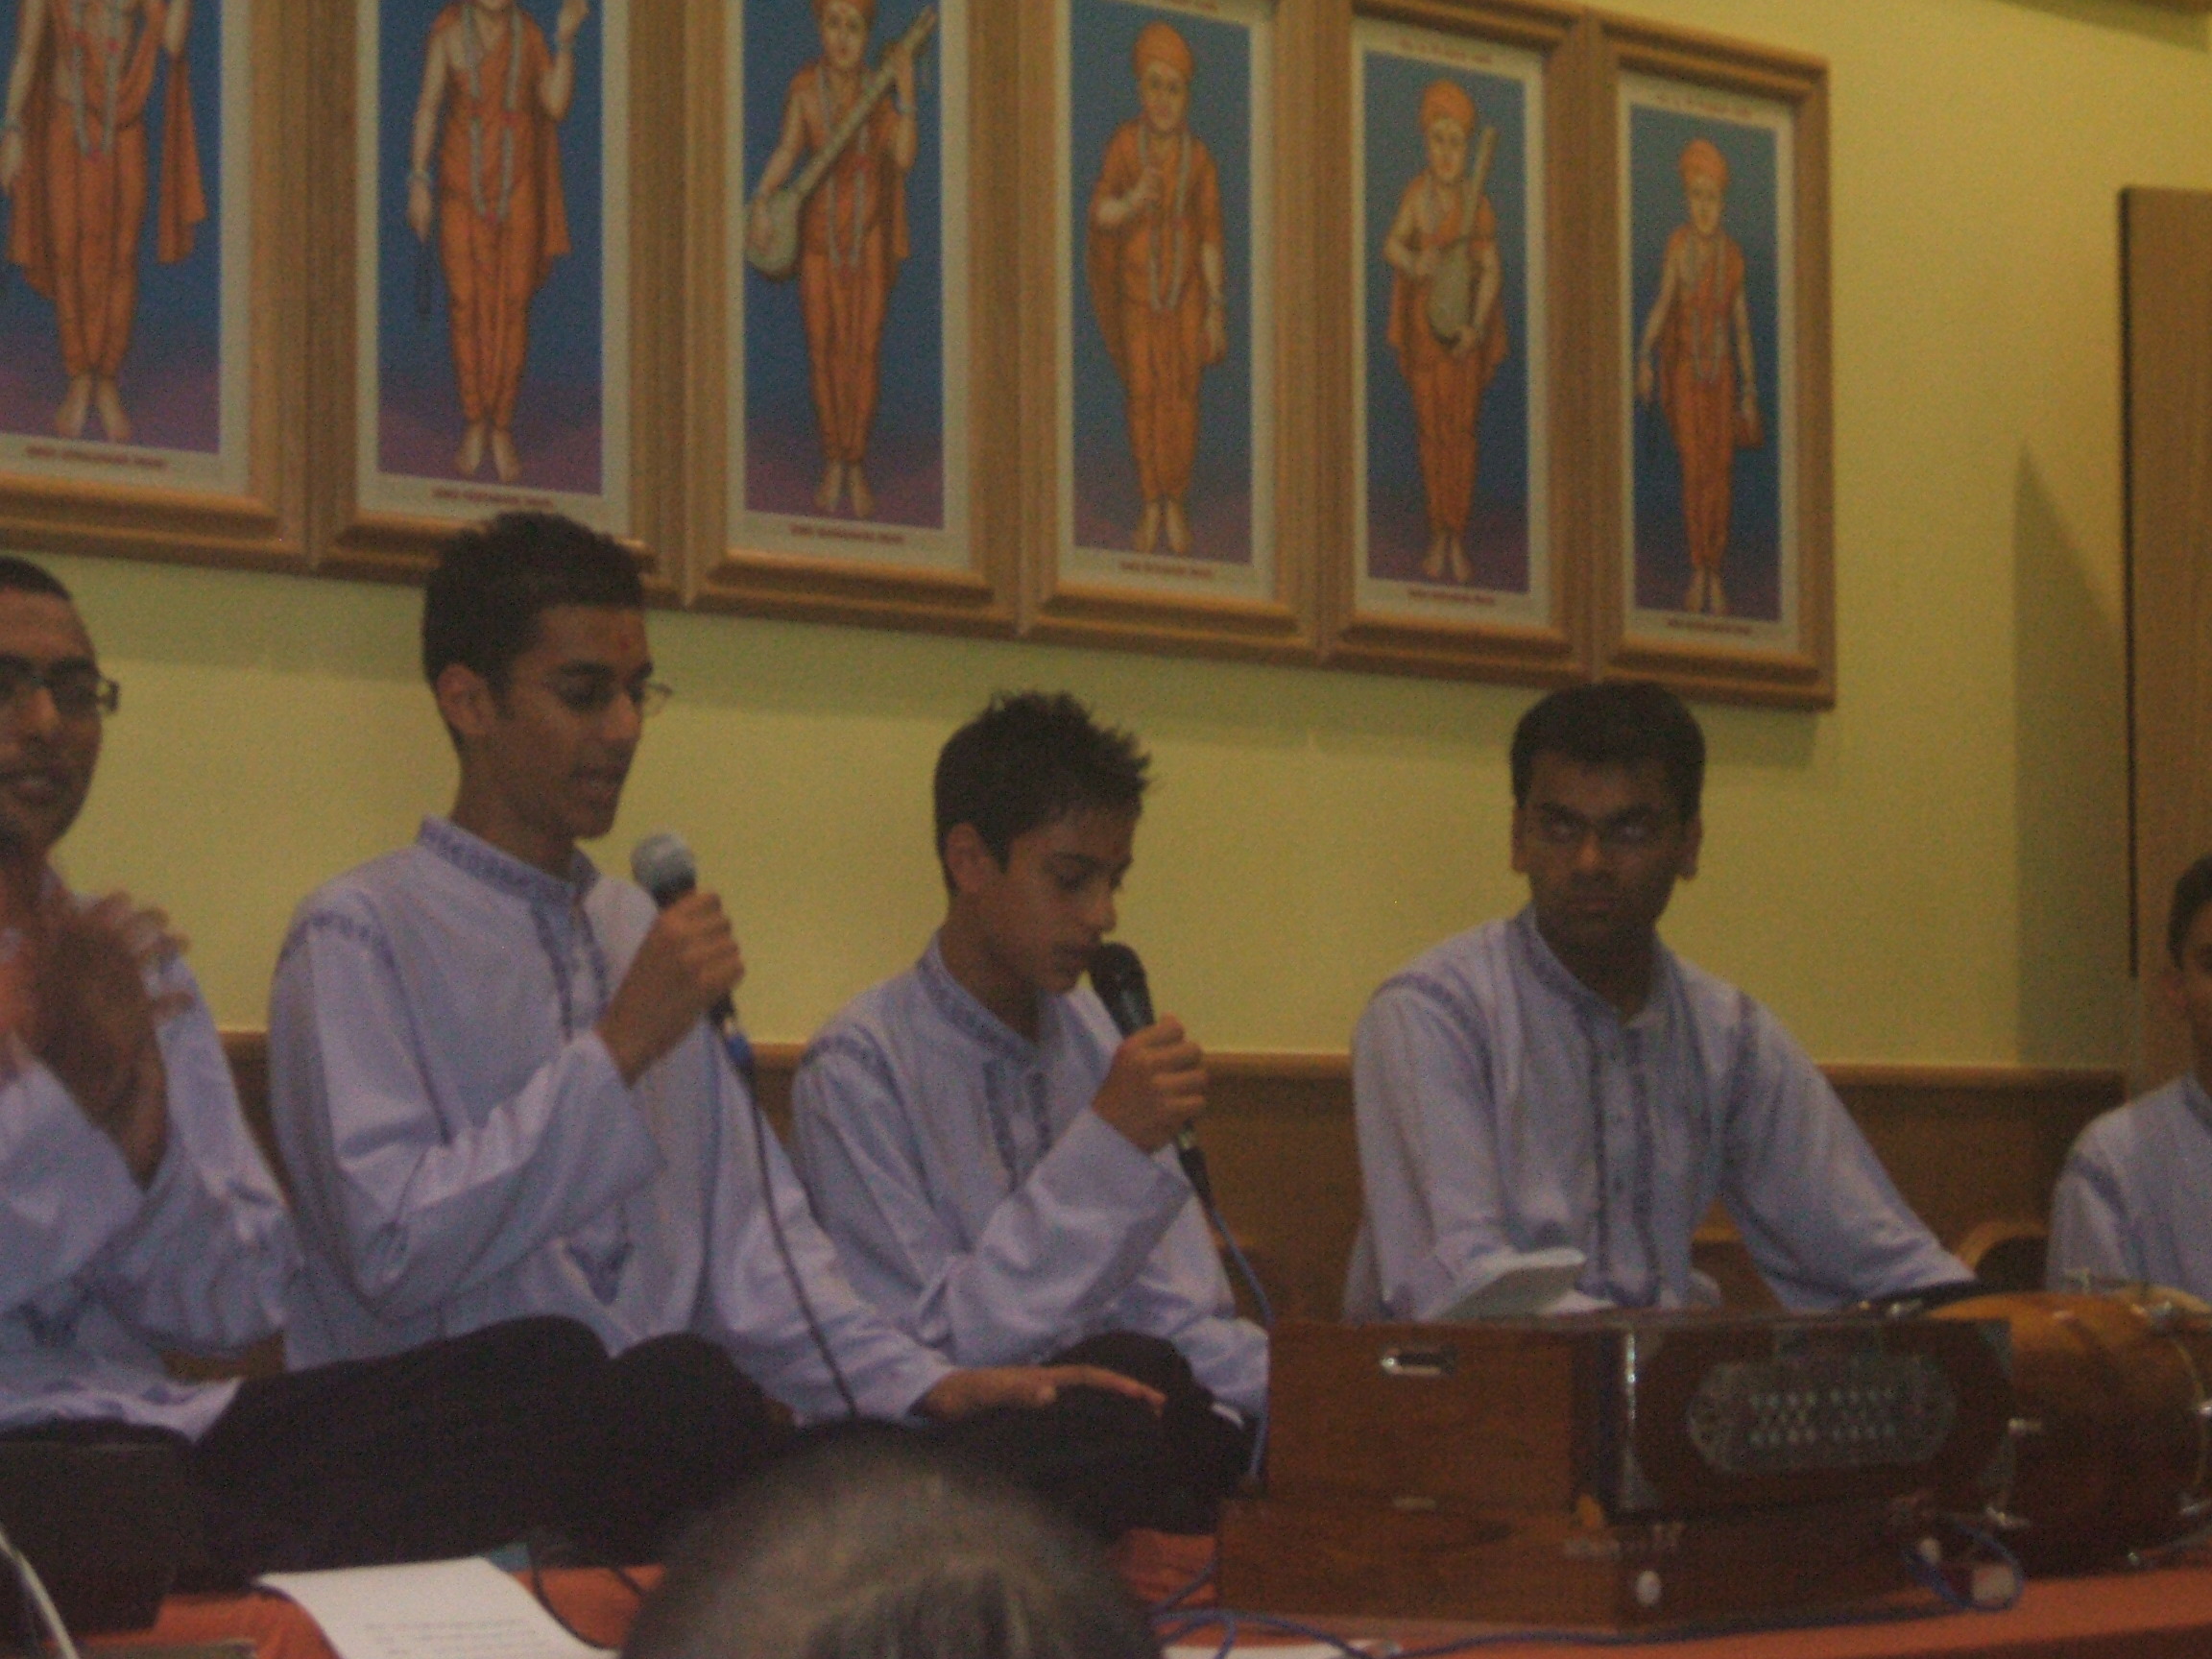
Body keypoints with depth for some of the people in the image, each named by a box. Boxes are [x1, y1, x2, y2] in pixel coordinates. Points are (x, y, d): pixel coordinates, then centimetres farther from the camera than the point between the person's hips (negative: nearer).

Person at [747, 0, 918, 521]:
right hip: (820, 229, 0)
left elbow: (902, 157, -19)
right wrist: (761, 200, -31)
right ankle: (832, 463, 18)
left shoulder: (880, 86, -12)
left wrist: (904, 92, -27)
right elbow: (787, 150, -15)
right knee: (824, 346, 4)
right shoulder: (805, 88, -11)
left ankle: (858, 466, 14)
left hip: (870, 230, 0)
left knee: (864, 347, 1)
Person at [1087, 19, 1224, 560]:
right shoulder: (1124, 144, -7)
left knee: (1181, 394, 2)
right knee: (1143, 394, 2)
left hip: (1187, 287, 0)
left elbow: (1211, 237, -2)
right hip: (1138, 285, 0)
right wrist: (1131, 203, -28)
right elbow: (1099, 213, -5)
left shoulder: (1198, 156, -6)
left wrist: (1216, 311, -1)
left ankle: (1176, 507, 15)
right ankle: (1150, 507, 15)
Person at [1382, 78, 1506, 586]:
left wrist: (1476, 326, -16)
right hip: (1423, 315, 1)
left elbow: (1491, 269, -6)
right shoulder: (1418, 192, -3)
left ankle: (1458, 542, 8)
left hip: (1465, 316, -1)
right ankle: (1437, 538, 15)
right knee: (1430, 425, 5)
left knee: (1462, 427, 0)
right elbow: (1392, 244, -5)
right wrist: (1413, 265, -28)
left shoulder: (1478, 201, -7)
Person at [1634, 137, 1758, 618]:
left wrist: (1748, 388, 9)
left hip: (1722, 370, 1)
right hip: (1684, 367, -1)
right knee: (1693, 468, -4)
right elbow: (1662, 303, -5)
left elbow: (1742, 321, 8)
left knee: (1720, 471, 1)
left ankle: (1716, 576, 8)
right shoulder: (1678, 245, -2)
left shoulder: (1732, 254, 3)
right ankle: (1697, 573, 5)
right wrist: (1645, 356, -20)